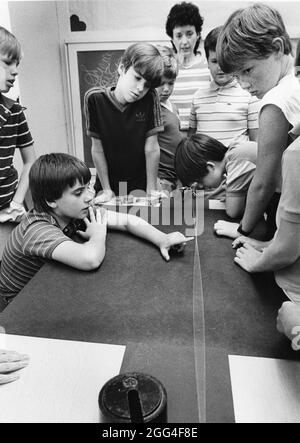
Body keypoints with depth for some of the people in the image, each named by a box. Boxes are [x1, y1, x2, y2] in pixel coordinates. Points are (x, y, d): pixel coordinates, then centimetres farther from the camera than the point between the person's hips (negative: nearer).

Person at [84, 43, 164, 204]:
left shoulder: (150, 98, -15)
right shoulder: (94, 98, -14)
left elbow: (151, 148, -14)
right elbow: (97, 149, -11)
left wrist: (151, 190, -12)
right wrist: (106, 189, -8)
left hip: (141, 184, 0)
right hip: (108, 181, 1)